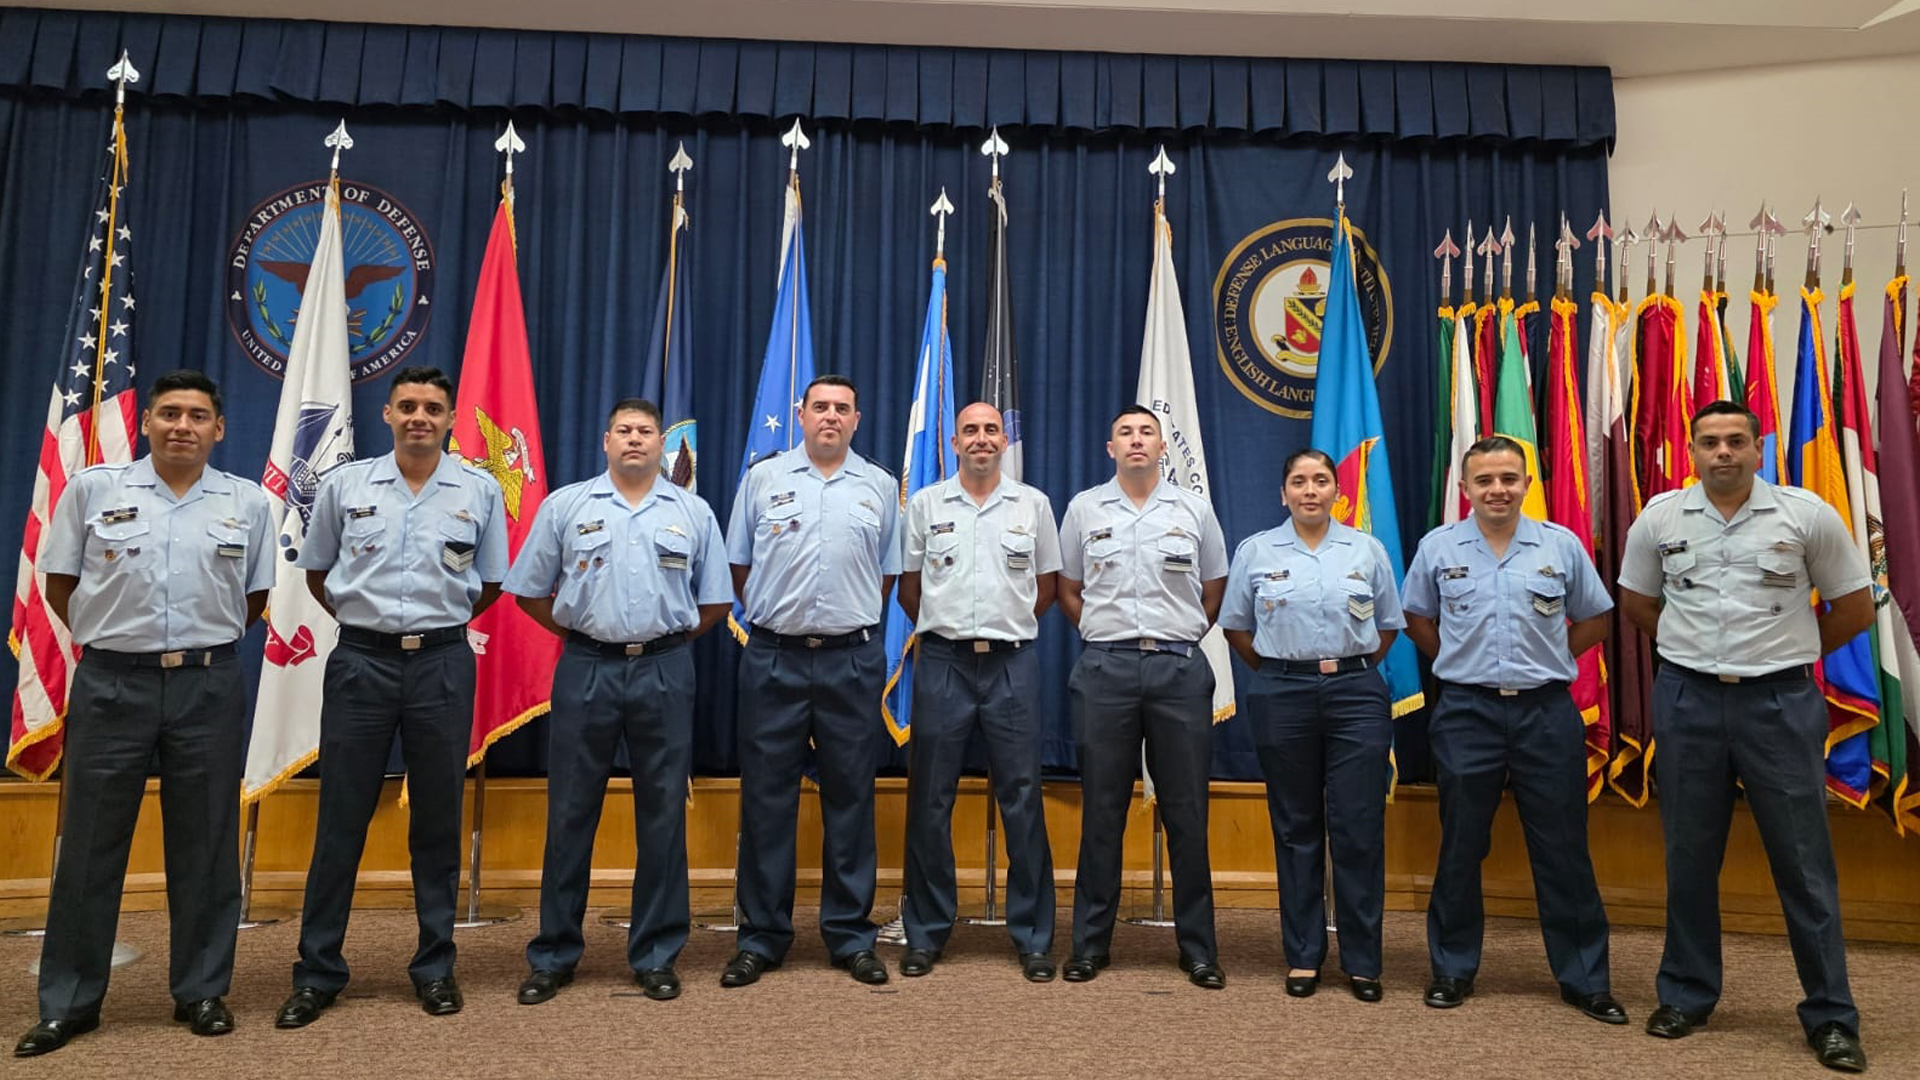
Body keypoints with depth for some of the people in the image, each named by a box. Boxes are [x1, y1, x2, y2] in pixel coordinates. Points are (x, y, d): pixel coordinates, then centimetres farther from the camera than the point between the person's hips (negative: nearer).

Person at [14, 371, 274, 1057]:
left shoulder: (248, 502, 4)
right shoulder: (92, 489, 2)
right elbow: (60, 585, 8)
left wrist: (201, 642, 10)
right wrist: (110, 640, 9)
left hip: (208, 687, 1)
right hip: (110, 685, 0)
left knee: (205, 846, 7)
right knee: (89, 846, 7)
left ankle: (202, 992, 19)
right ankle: (67, 1003, 20)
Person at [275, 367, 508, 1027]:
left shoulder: (480, 491, 3)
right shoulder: (344, 485, 4)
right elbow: (316, 571, 15)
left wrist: (439, 622, 9)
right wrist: (364, 620, 11)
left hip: (443, 664, 0)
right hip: (360, 661, 0)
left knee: (438, 822, 7)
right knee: (340, 820, 5)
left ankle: (435, 968, 19)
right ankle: (317, 973, 18)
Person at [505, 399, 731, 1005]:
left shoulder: (692, 513, 8)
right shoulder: (565, 506, 7)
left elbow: (715, 602, 12)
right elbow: (530, 592, 9)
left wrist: (666, 639, 6)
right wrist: (579, 633, 5)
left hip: (665, 673, 1)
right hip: (585, 670, 0)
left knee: (662, 815, 5)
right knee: (570, 814, 5)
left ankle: (656, 956, 17)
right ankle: (553, 956, 19)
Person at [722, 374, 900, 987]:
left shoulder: (880, 487, 8)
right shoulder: (763, 478, 7)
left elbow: (889, 574, 13)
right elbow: (740, 566, 11)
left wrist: (854, 623, 8)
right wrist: (773, 617, 8)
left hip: (853, 660, 1)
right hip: (774, 659, 0)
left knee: (850, 798, 6)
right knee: (766, 797, 4)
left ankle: (851, 936, 17)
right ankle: (761, 936, 16)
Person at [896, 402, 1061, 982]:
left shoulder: (1033, 503, 6)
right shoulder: (926, 503, 7)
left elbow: (1046, 586, 13)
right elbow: (909, 585, 12)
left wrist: (1007, 629, 10)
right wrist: (943, 631, 10)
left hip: (1012, 664, 0)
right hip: (942, 663, 0)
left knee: (1022, 800, 2)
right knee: (930, 801, 5)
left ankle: (1033, 937, 14)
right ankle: (926, 933, 17)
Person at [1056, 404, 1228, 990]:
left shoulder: (1194, 509, 8)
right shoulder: (1083, 508, 9)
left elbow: (1213, 590, 15)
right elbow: (1067, 590, 14)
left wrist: (1180, 635, 8)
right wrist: (1105, 634, 5)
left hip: (1180, 668, 0)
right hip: (1105, 668, 0)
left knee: (1187, 810, 4)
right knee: (1101, 809, 5)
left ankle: (1198, 946, 16)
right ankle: (1090, 942, 15)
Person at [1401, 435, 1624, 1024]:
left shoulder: (1561, 545, 3)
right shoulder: (1438, 547, 2)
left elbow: (1593, 619, 13)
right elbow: (1418, 618, 14)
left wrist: (1547, 660, 5)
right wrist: (1462, 663, 6)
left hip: (1546, 711, 0)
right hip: (1466, 712, 0)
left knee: (1563, 850, 6)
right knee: (1460, 849, 8)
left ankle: (1584, 978, 20)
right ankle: (1453, 969, 21)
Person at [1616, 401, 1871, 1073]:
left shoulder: (1806, 513, -2)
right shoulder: (1660, 517, 2)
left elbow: (1855, 606, 6)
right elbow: (1635, 600, 15)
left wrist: (1790, 656, 7)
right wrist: (1696, 648, 11)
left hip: (1782, 703, -1)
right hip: (1688, 701, 2)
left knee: (1805, 862, 4)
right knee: (1689, 858, 10)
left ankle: (1830, 1017, 17)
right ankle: (1687, 996, 23)